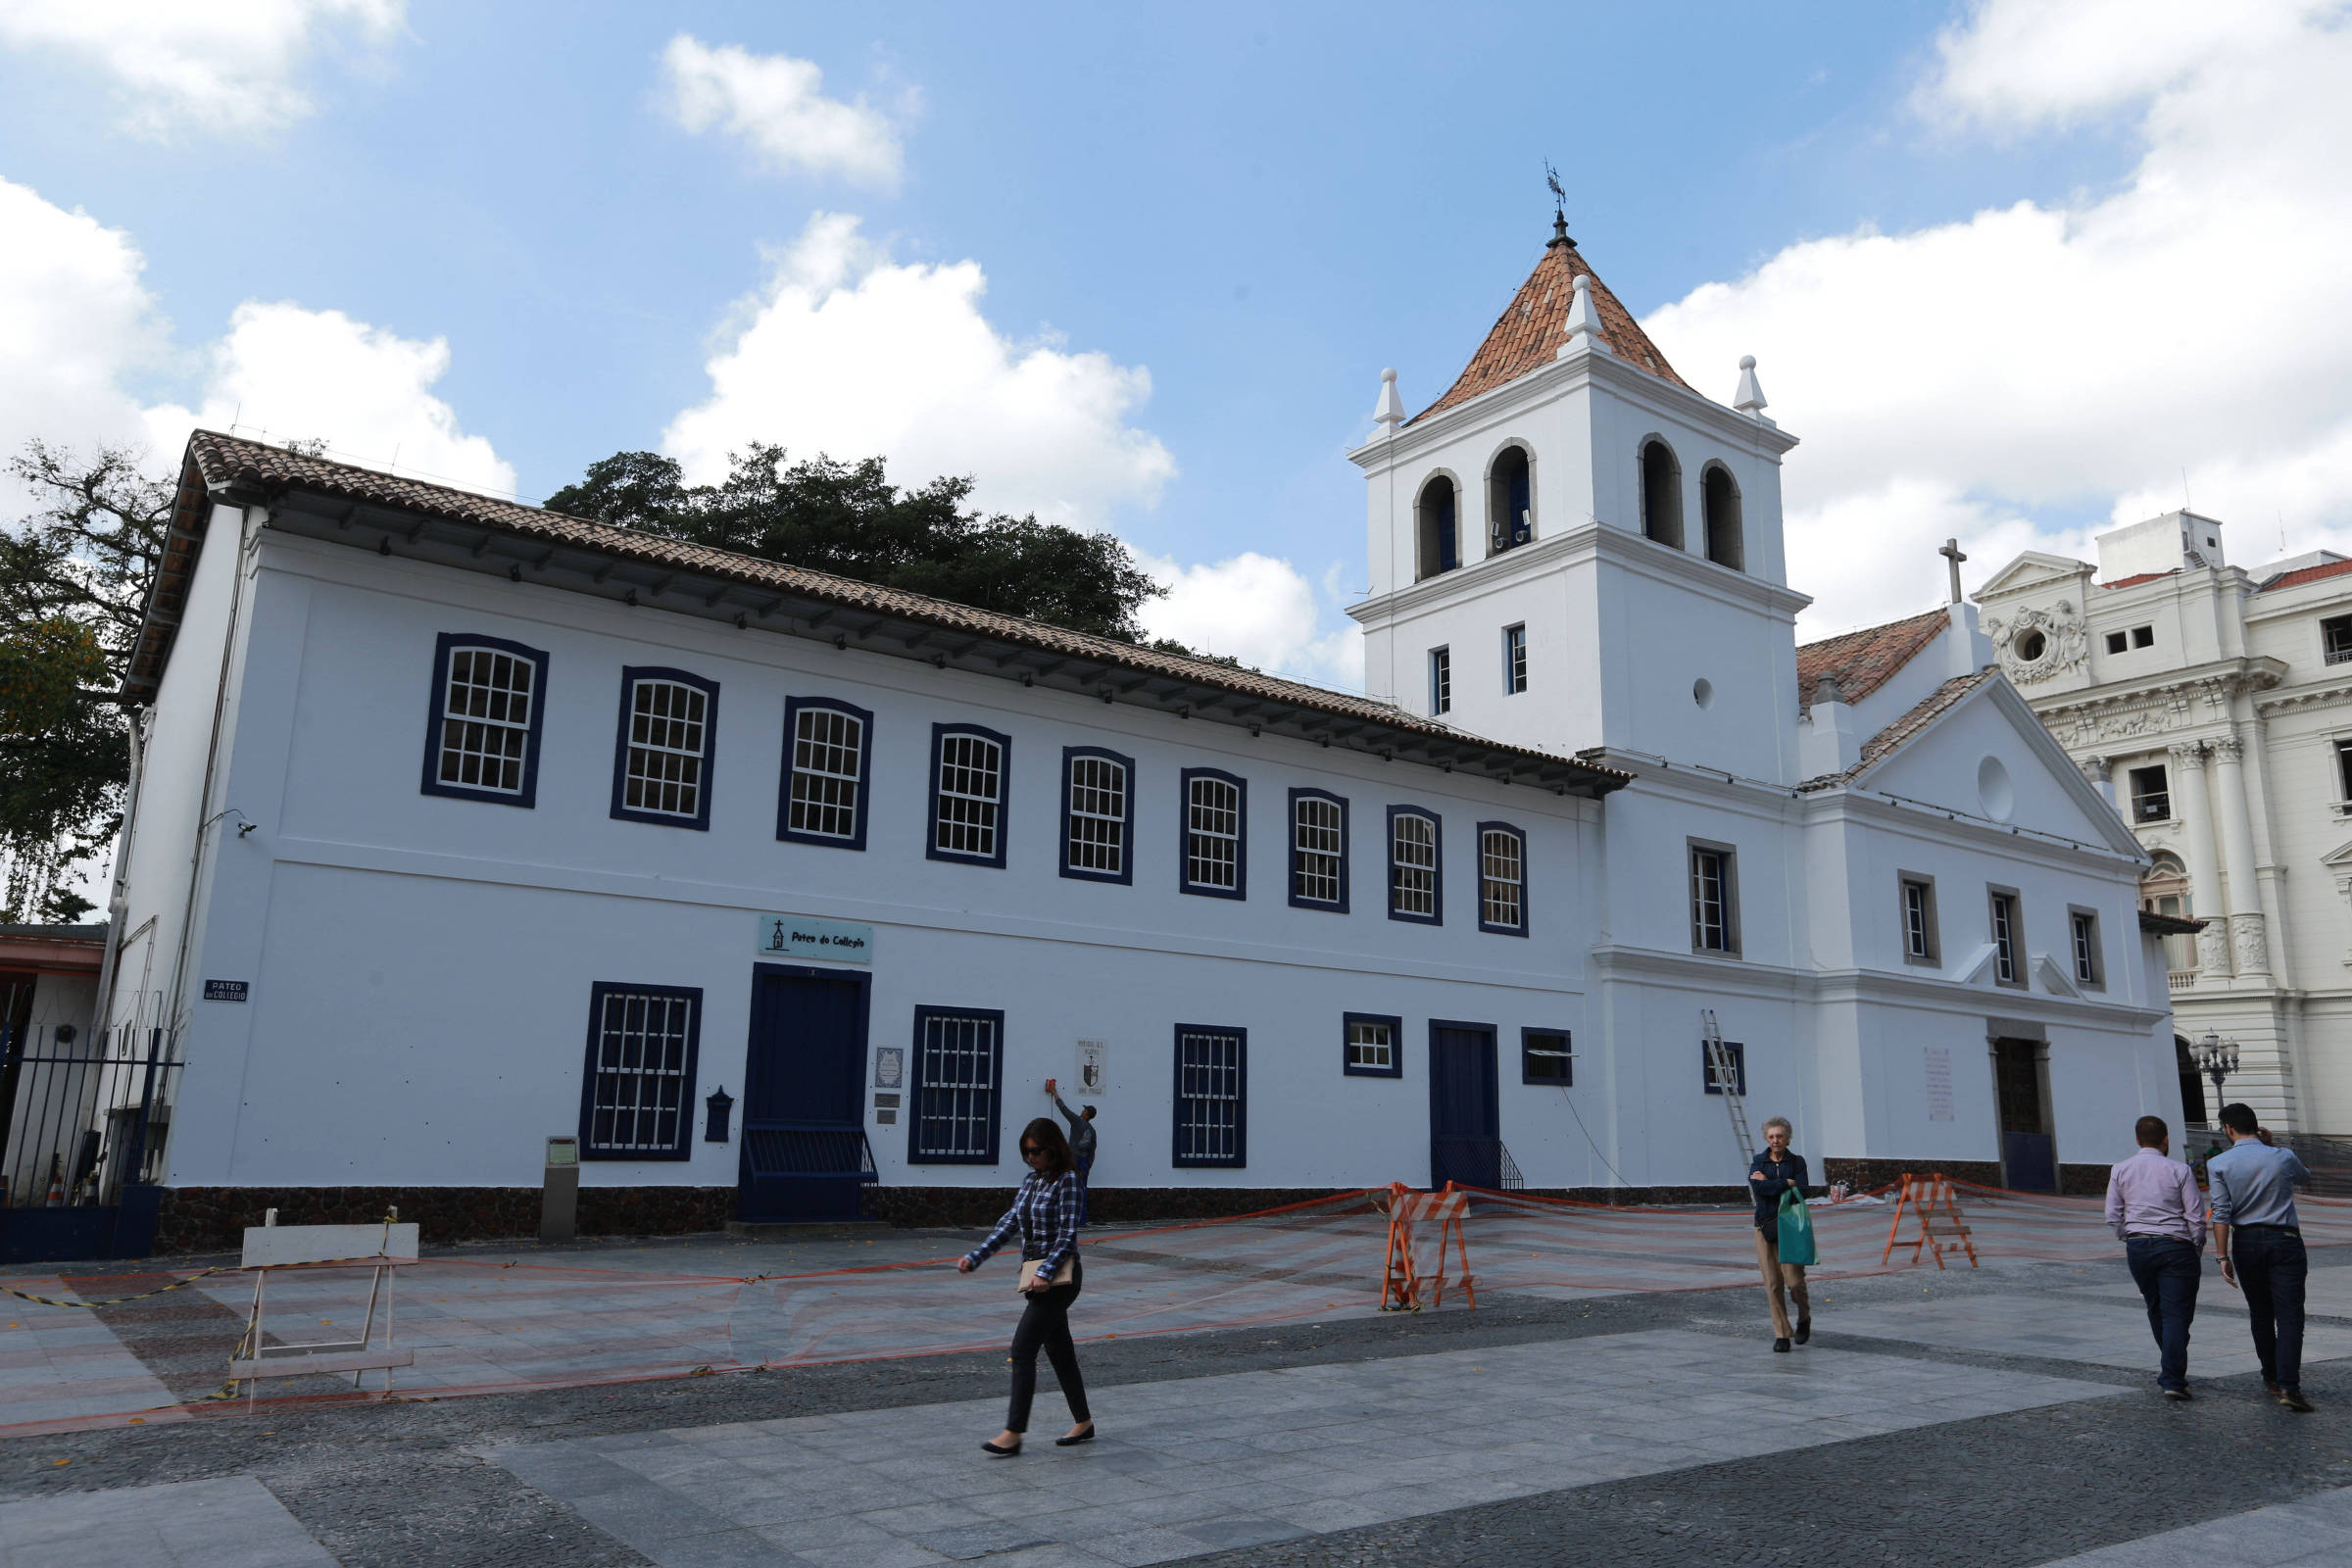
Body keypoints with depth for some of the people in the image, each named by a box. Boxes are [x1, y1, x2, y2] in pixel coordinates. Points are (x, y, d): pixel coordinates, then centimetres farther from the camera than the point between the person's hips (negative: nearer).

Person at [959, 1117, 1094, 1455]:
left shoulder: (1067, 1181, -12)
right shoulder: (1031, 1180, 11)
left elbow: (1067, 1235, -17)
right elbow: (1009, 1223, 12)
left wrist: (1045, 1273, -26)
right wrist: (975, 1257, 5)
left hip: (1059, 1276, -8)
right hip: (1037, 1274, 8)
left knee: (1022, 1349, -11)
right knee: (1059, 1351, 14)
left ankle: (1013, 1433, -7)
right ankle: (1083, 1423, 26)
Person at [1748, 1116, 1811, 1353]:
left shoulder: (1797, 1162, 5)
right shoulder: (1758, 1162, 8)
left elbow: (1801, 1192, -9)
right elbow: (1757, 1187, -11)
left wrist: (1770, 1183, -9)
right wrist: (1787, 1183, -11)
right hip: (1764, 1226, 1)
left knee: (1794, 1281, -8)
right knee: (1772, 1284, -1)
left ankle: (1804, 1319, 22)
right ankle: (1781, 1335, 9)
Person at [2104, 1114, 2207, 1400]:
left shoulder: (2120, 1170, 4)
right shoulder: (2179, 1170, -4)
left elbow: (2113, 1218, 2)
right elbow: (2197, 1218, -6)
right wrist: (2197, 1249, 7)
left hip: (2137, 1247, 3)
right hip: (2176, 1246, -3)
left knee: (2156, 1312, 18)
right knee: (2176, 1313, -2)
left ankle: (2172, 1369, 31)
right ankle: (2172, 1379, -8)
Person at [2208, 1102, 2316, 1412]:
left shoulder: (2218, 1164, -2)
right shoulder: (2283, 1157, 1)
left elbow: (2221, 1213, -7)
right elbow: (2305, 1176, 26)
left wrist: (2223, 1256, -5)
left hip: (2246, 1242, 1)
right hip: (2284, 1241, -1)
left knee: (2260, 1315, 16)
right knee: (2289, 1316, -5)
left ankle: (2271, 1377, 26)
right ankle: (2289, 1386, -16)